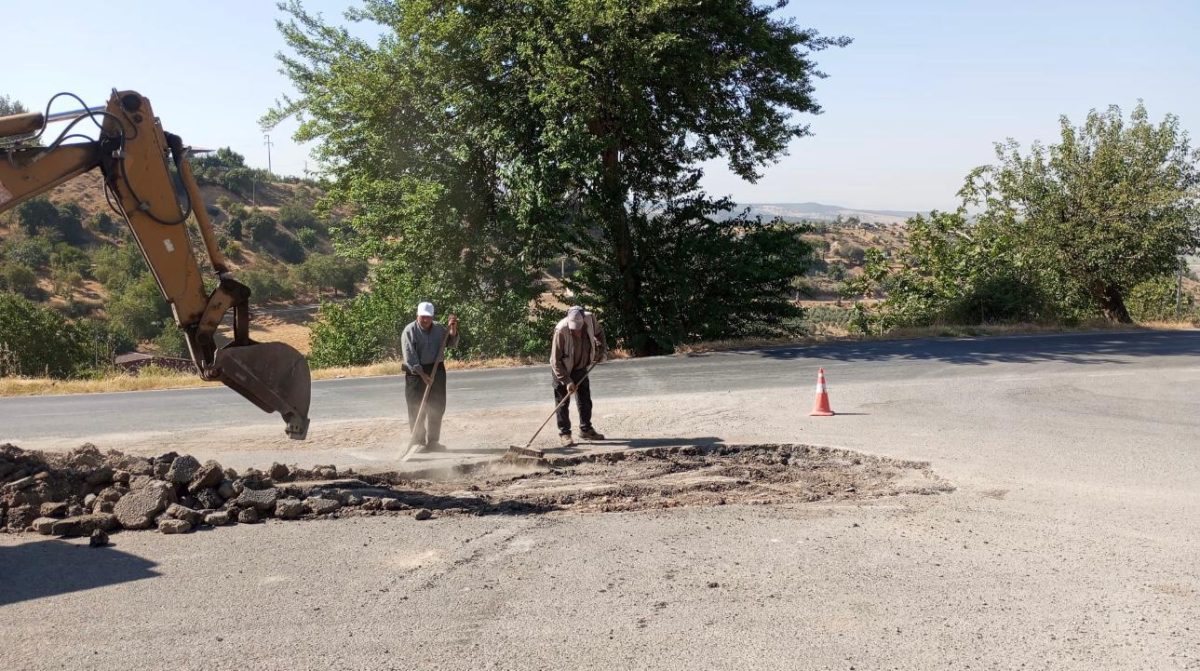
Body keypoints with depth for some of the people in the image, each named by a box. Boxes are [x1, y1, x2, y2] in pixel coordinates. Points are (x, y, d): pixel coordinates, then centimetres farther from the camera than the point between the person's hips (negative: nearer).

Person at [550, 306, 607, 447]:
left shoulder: (590, 319, -21)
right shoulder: (561, 331, -34)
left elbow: (599, 332, 7)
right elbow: (555, 361, -27)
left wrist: (601, 349, -2)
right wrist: (567, 381, -30)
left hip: (581, 367, 5)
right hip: (563, 370, -5)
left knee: (585, 400, 13)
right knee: (563, 402, -2)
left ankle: (586, 429, 28)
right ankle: (564, 434, 8)